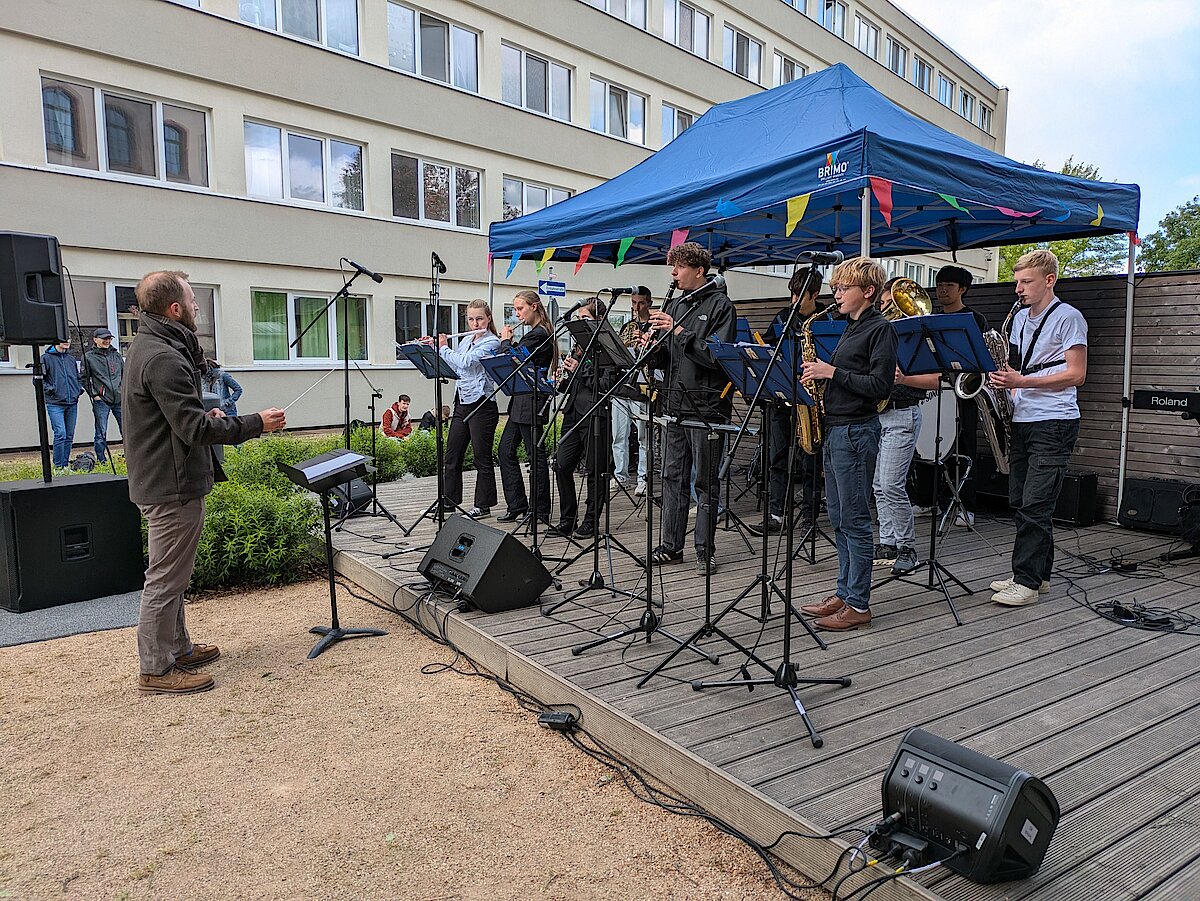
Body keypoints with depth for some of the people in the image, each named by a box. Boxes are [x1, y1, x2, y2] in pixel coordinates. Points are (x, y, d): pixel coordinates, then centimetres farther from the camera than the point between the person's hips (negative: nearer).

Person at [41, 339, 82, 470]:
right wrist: (48, 388, -11)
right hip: (55, 404, -5)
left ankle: (66, 464, 15)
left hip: (72, 403, 5)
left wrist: (80, 387, 12)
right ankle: (58, 465, -5)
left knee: (69, 436, 7)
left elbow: (78, 376, 28)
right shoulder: (46, 358, -1)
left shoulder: (71, 358, 16)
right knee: (60, 434, -13)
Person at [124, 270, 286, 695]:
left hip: (162, 481, 11)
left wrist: (207, 416, 8)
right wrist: (255, 423, -18)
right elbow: (194, 428, -24)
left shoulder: (148, 346, 12)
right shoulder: (164, 358, -22)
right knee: (166, 577, 0)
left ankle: (178, 648, 35)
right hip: (173, 486, -11)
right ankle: (156, 669, 12)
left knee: (172, 574, 21)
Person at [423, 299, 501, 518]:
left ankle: (483, 506, 10)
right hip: (462, 403, 8)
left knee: (482, 457, 1)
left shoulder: (492, 342, -9)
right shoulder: (466, 340, 15)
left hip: (481, 405, -8)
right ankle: (450, 500, 22)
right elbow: (452, 366, 18)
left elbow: (465, 363, -21)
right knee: (452, 454, 11)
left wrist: (443, 348, -7)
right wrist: (434, 348, 7)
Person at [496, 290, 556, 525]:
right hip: (521, 401, 10)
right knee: (506, 449, 10)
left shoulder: (538, 334, -14)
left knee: (535, 454, -3)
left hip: (531, 402, -10)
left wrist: (505, 341, -2)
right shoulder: (535, 333, 17)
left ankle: (540, 511, 6)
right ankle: (517, 506, 16)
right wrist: (509, 342, 7)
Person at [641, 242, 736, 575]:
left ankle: (705, 551, 11)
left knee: (705, 482, 1)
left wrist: (679, 331, -18)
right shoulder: (674, 305, 16)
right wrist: (653, 345, -5)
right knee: (673, 477, 11)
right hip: (675, 404, 7)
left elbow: (718, 355, -17)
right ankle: (671, 546, 21)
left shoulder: (720, 305, -5)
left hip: (706, 407, -7)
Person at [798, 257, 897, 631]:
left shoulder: (880, 328, -10)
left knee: (854, 519, -4)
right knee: (838, 517, 13)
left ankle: (858, 605, 4)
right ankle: (844, 593, 22)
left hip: (856, 431, -10)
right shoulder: (851, 327, 17)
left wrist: (832, 372, -17)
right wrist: (820, 372, 6)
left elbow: (880, 386, -18)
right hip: (835, 428, 10)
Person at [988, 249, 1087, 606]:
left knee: (1035, 505, -9)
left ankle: (1027, 580, -3)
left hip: (1054, 423, -8)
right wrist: (1006, 381, 4)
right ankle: (1038, 574, 19)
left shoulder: (1068, 317, -4)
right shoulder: (1020, 318, 18)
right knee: (1021, 503, 9)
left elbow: (1076, 375, -10)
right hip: (1022, 420, 8)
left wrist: (1022, 382, -19)